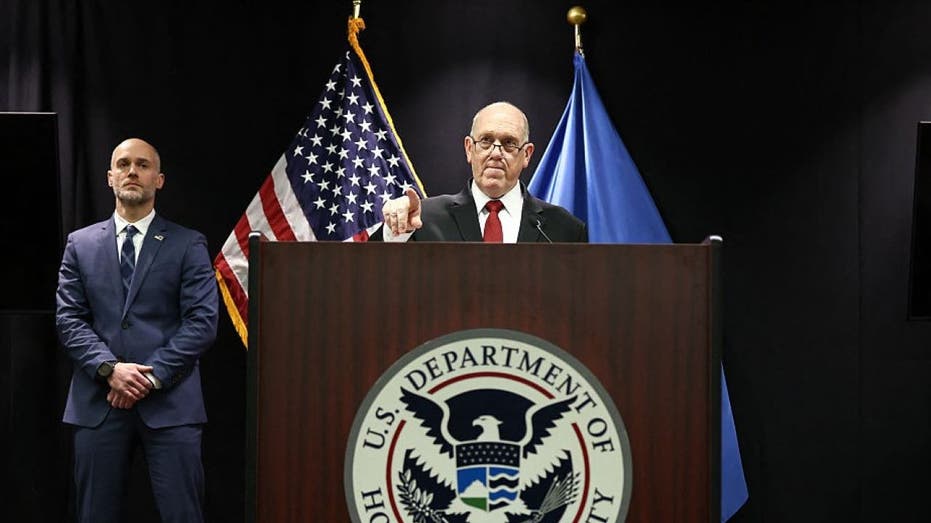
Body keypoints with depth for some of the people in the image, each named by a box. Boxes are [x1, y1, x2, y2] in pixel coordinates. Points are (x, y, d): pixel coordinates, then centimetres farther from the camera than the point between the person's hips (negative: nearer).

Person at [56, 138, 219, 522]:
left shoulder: (188, 245, 7)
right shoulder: (80, 244, 13)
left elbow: (202, 320, -2)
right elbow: (69, 319, 6)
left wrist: (153, 375, -11)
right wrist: (110, 369, -10)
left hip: (169, 402, -2)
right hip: (97, 404, 2)